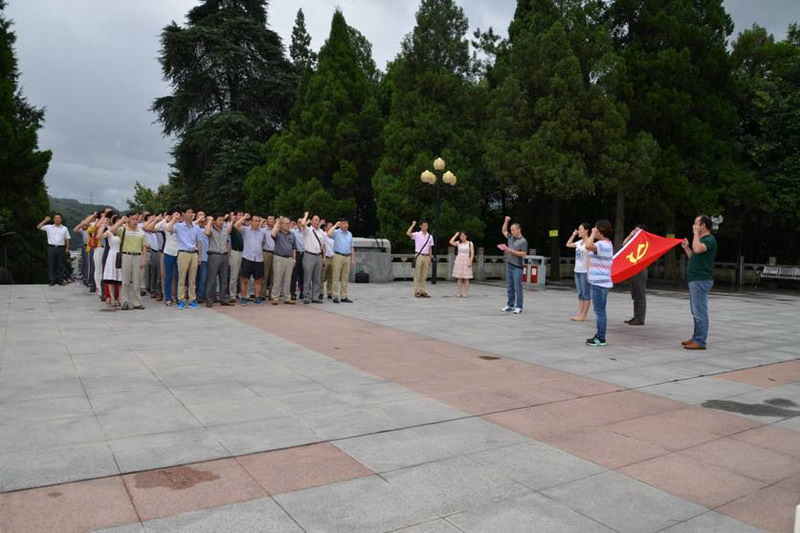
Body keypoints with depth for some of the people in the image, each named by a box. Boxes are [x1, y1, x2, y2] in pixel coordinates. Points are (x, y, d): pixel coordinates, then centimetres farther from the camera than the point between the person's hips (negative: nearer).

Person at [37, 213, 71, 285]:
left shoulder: (64, 228, 9)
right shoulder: (49, 227, 7)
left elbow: (67, 239, 10)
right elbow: (38, 227, 0)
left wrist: (67, 248, 3)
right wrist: (45, 221, -7)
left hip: (61, 248, 0)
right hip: (51, 248, 0)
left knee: (61, 265, 4)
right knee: (52, 265, 1)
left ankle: (60, 280, 12)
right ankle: (53, 280, 8)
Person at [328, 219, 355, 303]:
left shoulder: (349, 234, 15)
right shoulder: (336, 232, -1)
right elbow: (329, 234, -25)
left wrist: (353, 259, 13)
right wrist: (335, 225, -13)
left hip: (347, 257, 5)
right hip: (338, 256, -5)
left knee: (345, 278, 8)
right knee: (336, 277, -4)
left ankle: (344, 296, 14)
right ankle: (336, 296, -1)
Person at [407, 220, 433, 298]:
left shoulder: (430, 236, 13)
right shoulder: (417, 235, 0)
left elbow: (430, 248, 15)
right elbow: (408, 233, -19)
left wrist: (430, 259, 11)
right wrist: (413, 225, -11)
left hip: (426, 257, 4)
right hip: (419, 256, -4)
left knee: (424, 276, 6)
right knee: (417, 275, -3)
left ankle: (423, 291, 10)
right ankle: (417, 292, 0)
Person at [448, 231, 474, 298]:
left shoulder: (470, 243, 7)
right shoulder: (458, 243, 8)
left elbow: (472, 253, 2)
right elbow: (451, 242, -10)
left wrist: (470, 261, -9)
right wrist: (456, 235, -2)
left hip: (466, 262, -1)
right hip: (459, 261, 1)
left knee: (466, 278, -4)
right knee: (459, 278, -1)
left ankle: (465, 293, 1)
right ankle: (458, 293, 4)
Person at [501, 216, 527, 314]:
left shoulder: (523, 241, -7)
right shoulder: (511, 238, 13)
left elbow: (523, 254, -13)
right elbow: (503, 231, 28)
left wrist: (510, 250, -15)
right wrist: (506, 221, 14)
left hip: (517, 267, -7)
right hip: (509, 265, 7)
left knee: (517, 287, -5)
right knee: (510, 287, 10)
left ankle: (519, 307, -2)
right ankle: (510, 305, 16)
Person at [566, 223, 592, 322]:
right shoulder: (579, 242, 10)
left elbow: (590, 259, -15)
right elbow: (568, 245, 26)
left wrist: (589, 272, -19)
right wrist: (573, 235, 15)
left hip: (585, 272, -8)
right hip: (578, 271, 8)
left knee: (586, 294, 0)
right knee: (580, 294, 11)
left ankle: (583, 315, 2)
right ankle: (579, 314, 15)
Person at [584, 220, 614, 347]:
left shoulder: (602, 244, -17)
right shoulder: (607, 244, 17)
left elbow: (588, 246, -36)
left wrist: (593, 234, -24)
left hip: (599, 283, -11)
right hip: (600, 282, 11)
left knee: (600, 311, -5)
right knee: (600, 311, 16)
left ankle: (601, 339, 0)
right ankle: (599, 336, 24)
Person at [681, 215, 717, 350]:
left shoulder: (709, 240, -12)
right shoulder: (702, 239, 19)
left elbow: (697, 249, -32)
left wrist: (696, 233, -20)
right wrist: (686, 248, 13)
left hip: (701, 280, -11)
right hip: (696, 279, 11)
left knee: (700, 312, -8)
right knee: (697, 312, 15)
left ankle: (700, 341, -6)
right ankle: (696, 338, 22)